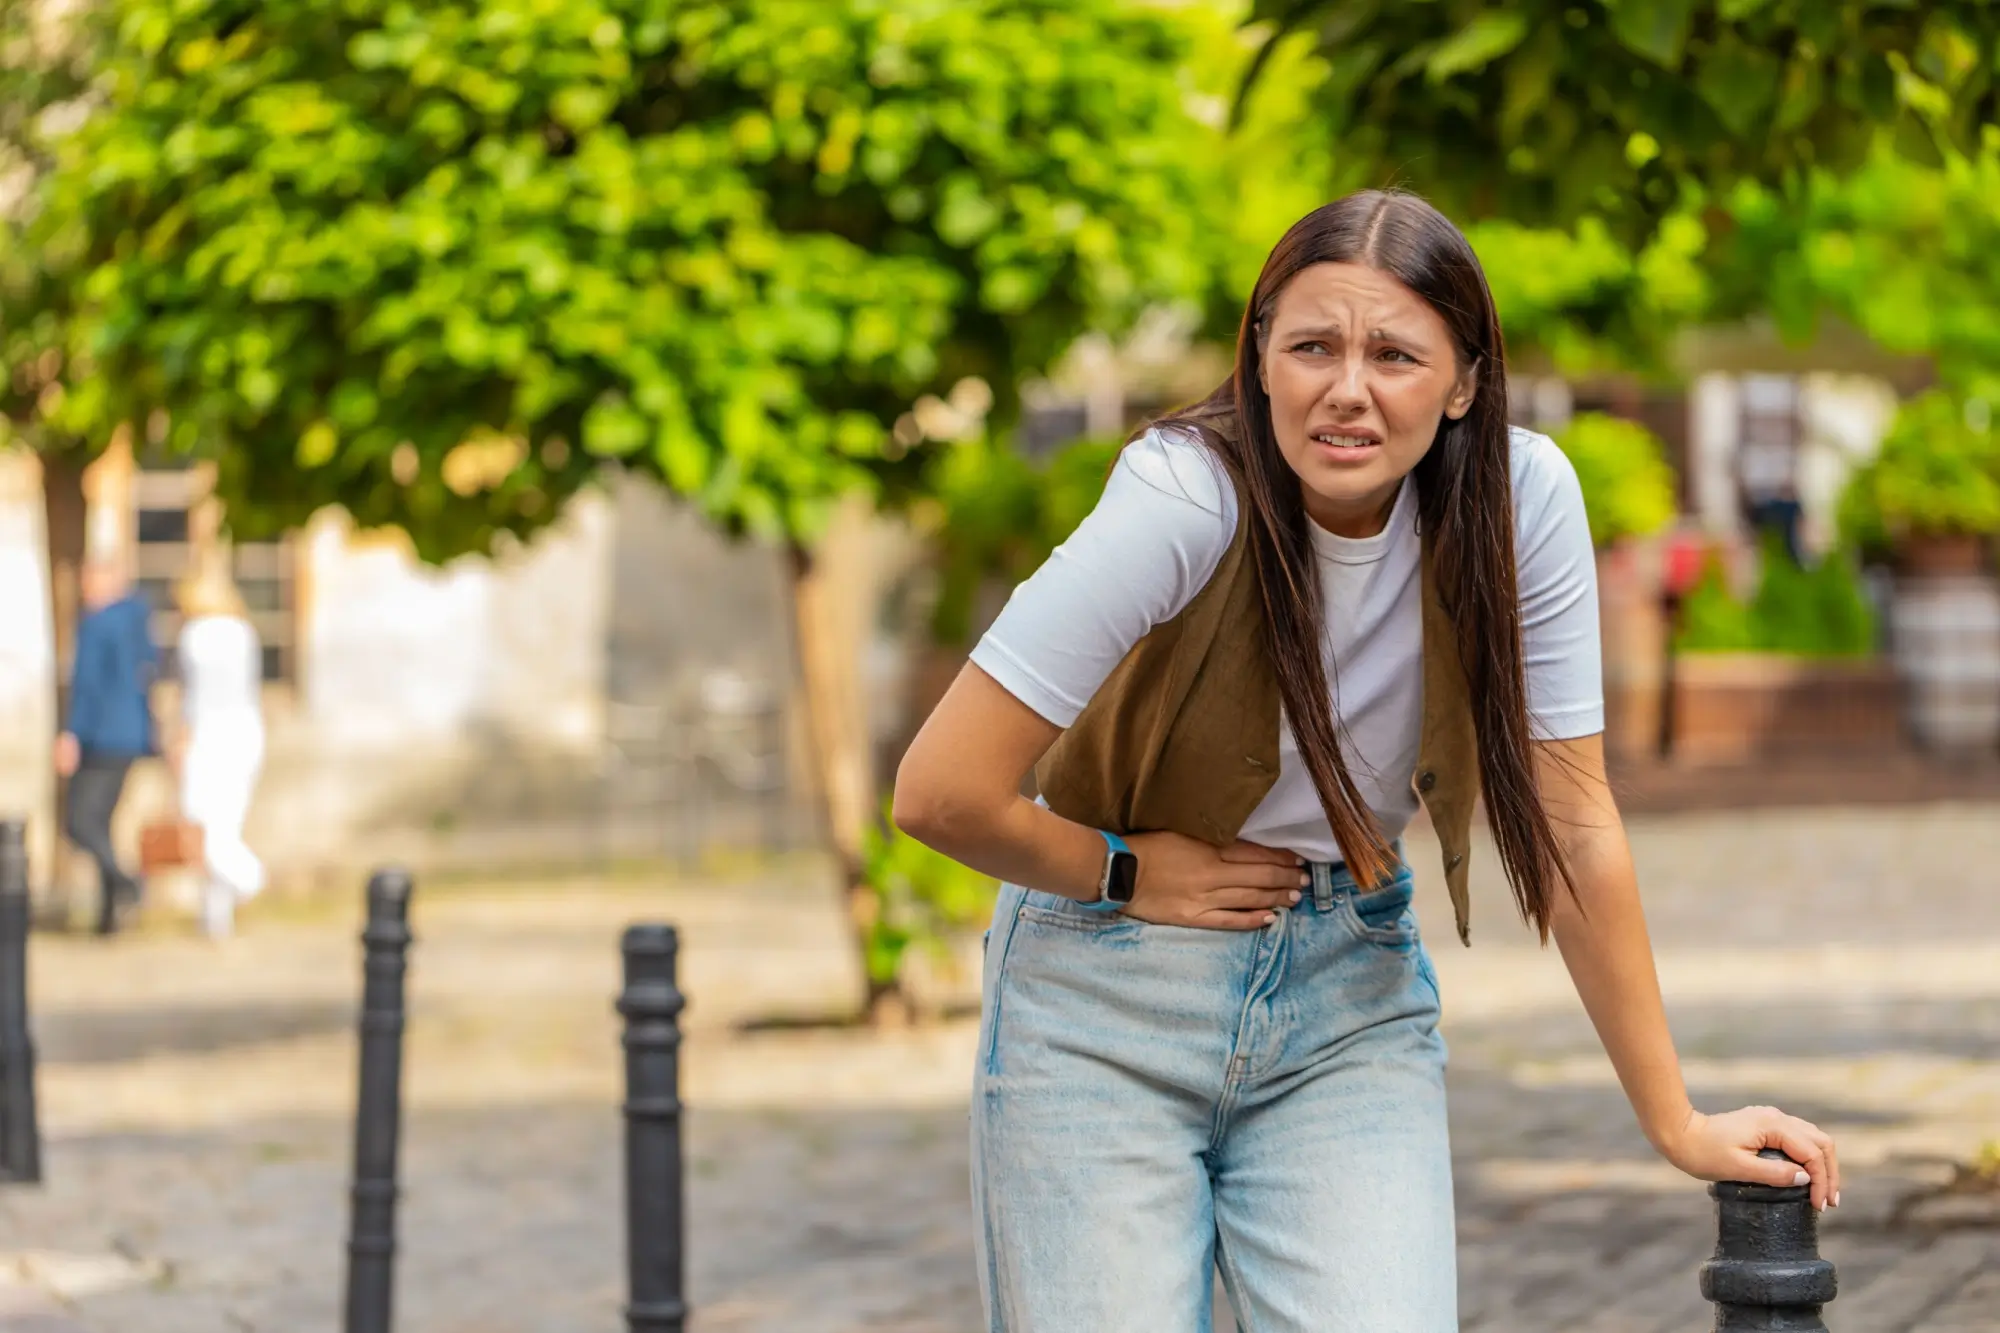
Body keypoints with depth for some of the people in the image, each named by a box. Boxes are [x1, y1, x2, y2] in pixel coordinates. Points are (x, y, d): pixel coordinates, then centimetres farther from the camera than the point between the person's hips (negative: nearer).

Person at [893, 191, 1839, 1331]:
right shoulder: (1187, 500, -23)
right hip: (1107, 1007, -2)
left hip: (1350, 1001, 2)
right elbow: (941, 792, -22)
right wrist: (1135, 875, -10)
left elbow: (1570, 822, -6)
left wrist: (1677, 1121, -5)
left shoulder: (1523, 498, -13)